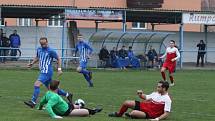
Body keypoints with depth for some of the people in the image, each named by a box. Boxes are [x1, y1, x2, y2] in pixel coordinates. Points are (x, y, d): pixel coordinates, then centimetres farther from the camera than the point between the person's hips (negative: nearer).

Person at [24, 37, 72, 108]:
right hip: (43, 71, 8)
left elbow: (58, 59, -4)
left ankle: (33, 102, -19)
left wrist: (59, 69, -10)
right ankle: (67, 95, 29)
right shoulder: (39, 49, 10)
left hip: (47, 72, -8)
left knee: (37, 84, -21)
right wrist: (32, 63, 13)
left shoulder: (51, 51, -11)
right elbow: (37, 57, 28)